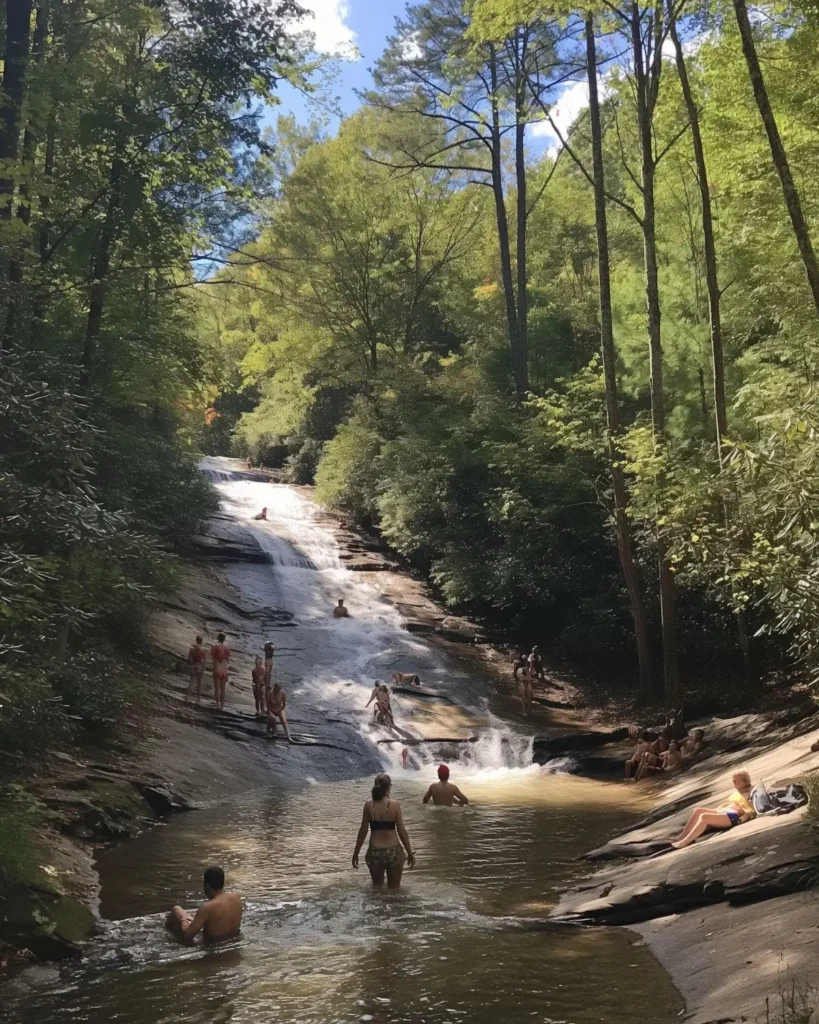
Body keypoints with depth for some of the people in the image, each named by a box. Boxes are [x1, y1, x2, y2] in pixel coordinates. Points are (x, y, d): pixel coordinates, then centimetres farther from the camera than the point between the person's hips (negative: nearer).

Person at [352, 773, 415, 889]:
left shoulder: (369, 804, -6)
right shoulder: (395, 805, -10)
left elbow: (363, 830, -2)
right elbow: (401, 831, -7)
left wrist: (356, 853, 8)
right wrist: (410, 853, 3)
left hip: (375, 852, 1)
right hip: (393, 851, -1)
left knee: (377, 887, 20)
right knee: (393, 888, 14)